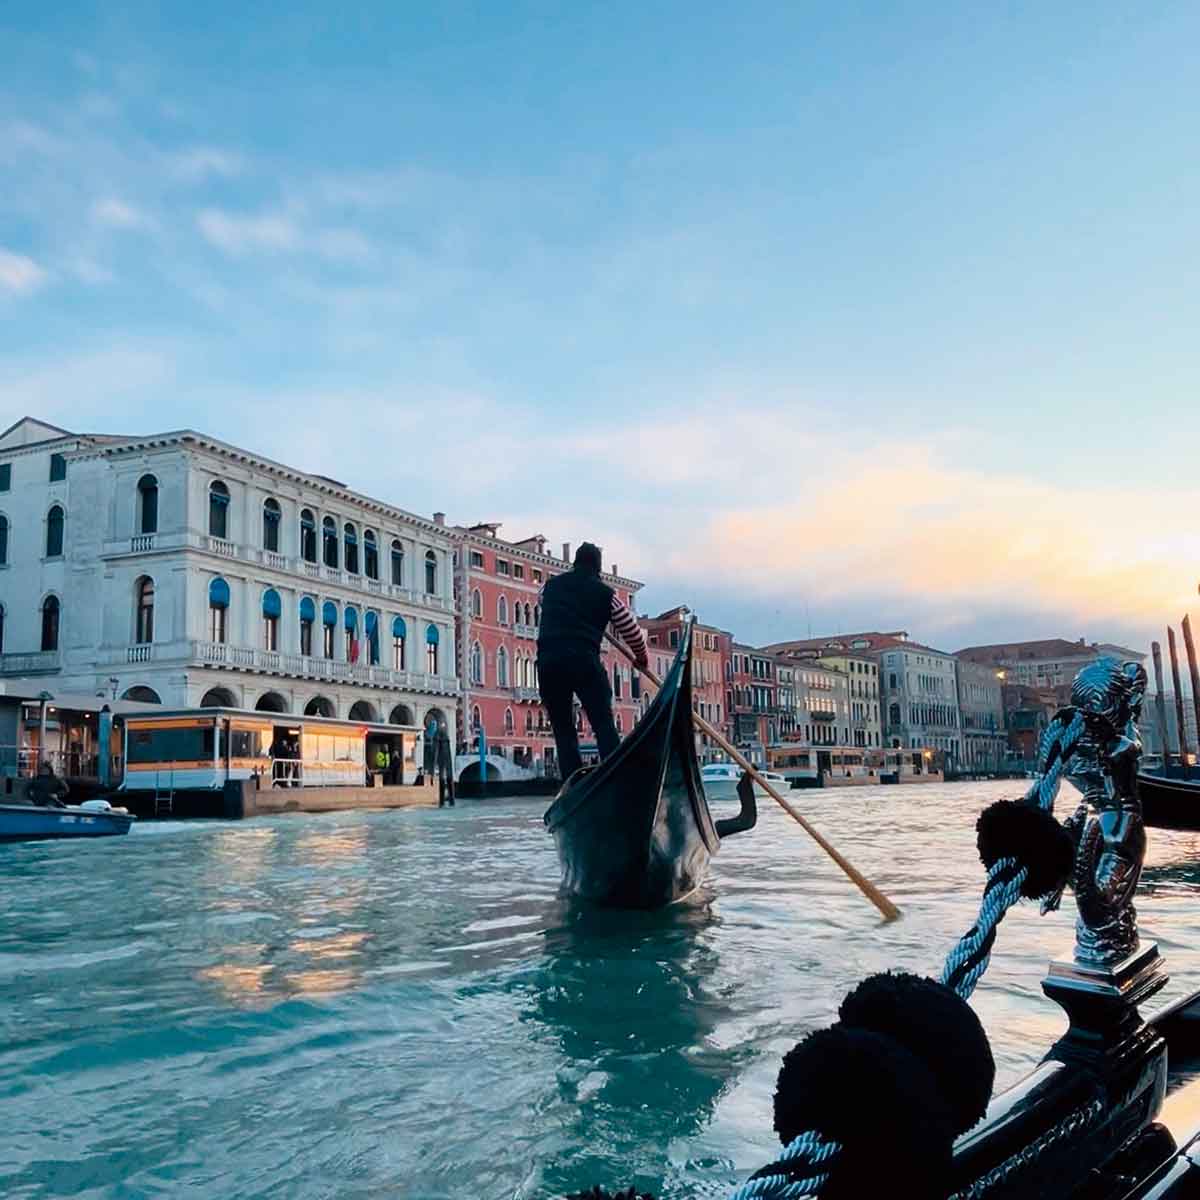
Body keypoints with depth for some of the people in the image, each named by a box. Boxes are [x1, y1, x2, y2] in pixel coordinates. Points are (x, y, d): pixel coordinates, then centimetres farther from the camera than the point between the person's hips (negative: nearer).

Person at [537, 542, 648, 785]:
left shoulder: (551, 585, 20)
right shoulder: (605, 592, 11)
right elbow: (632, 631, 14)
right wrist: (642, 657, 32)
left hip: (548, 659, 3)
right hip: (584, 659, -3)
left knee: (562, 728, 9)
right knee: (604, 725, 0)